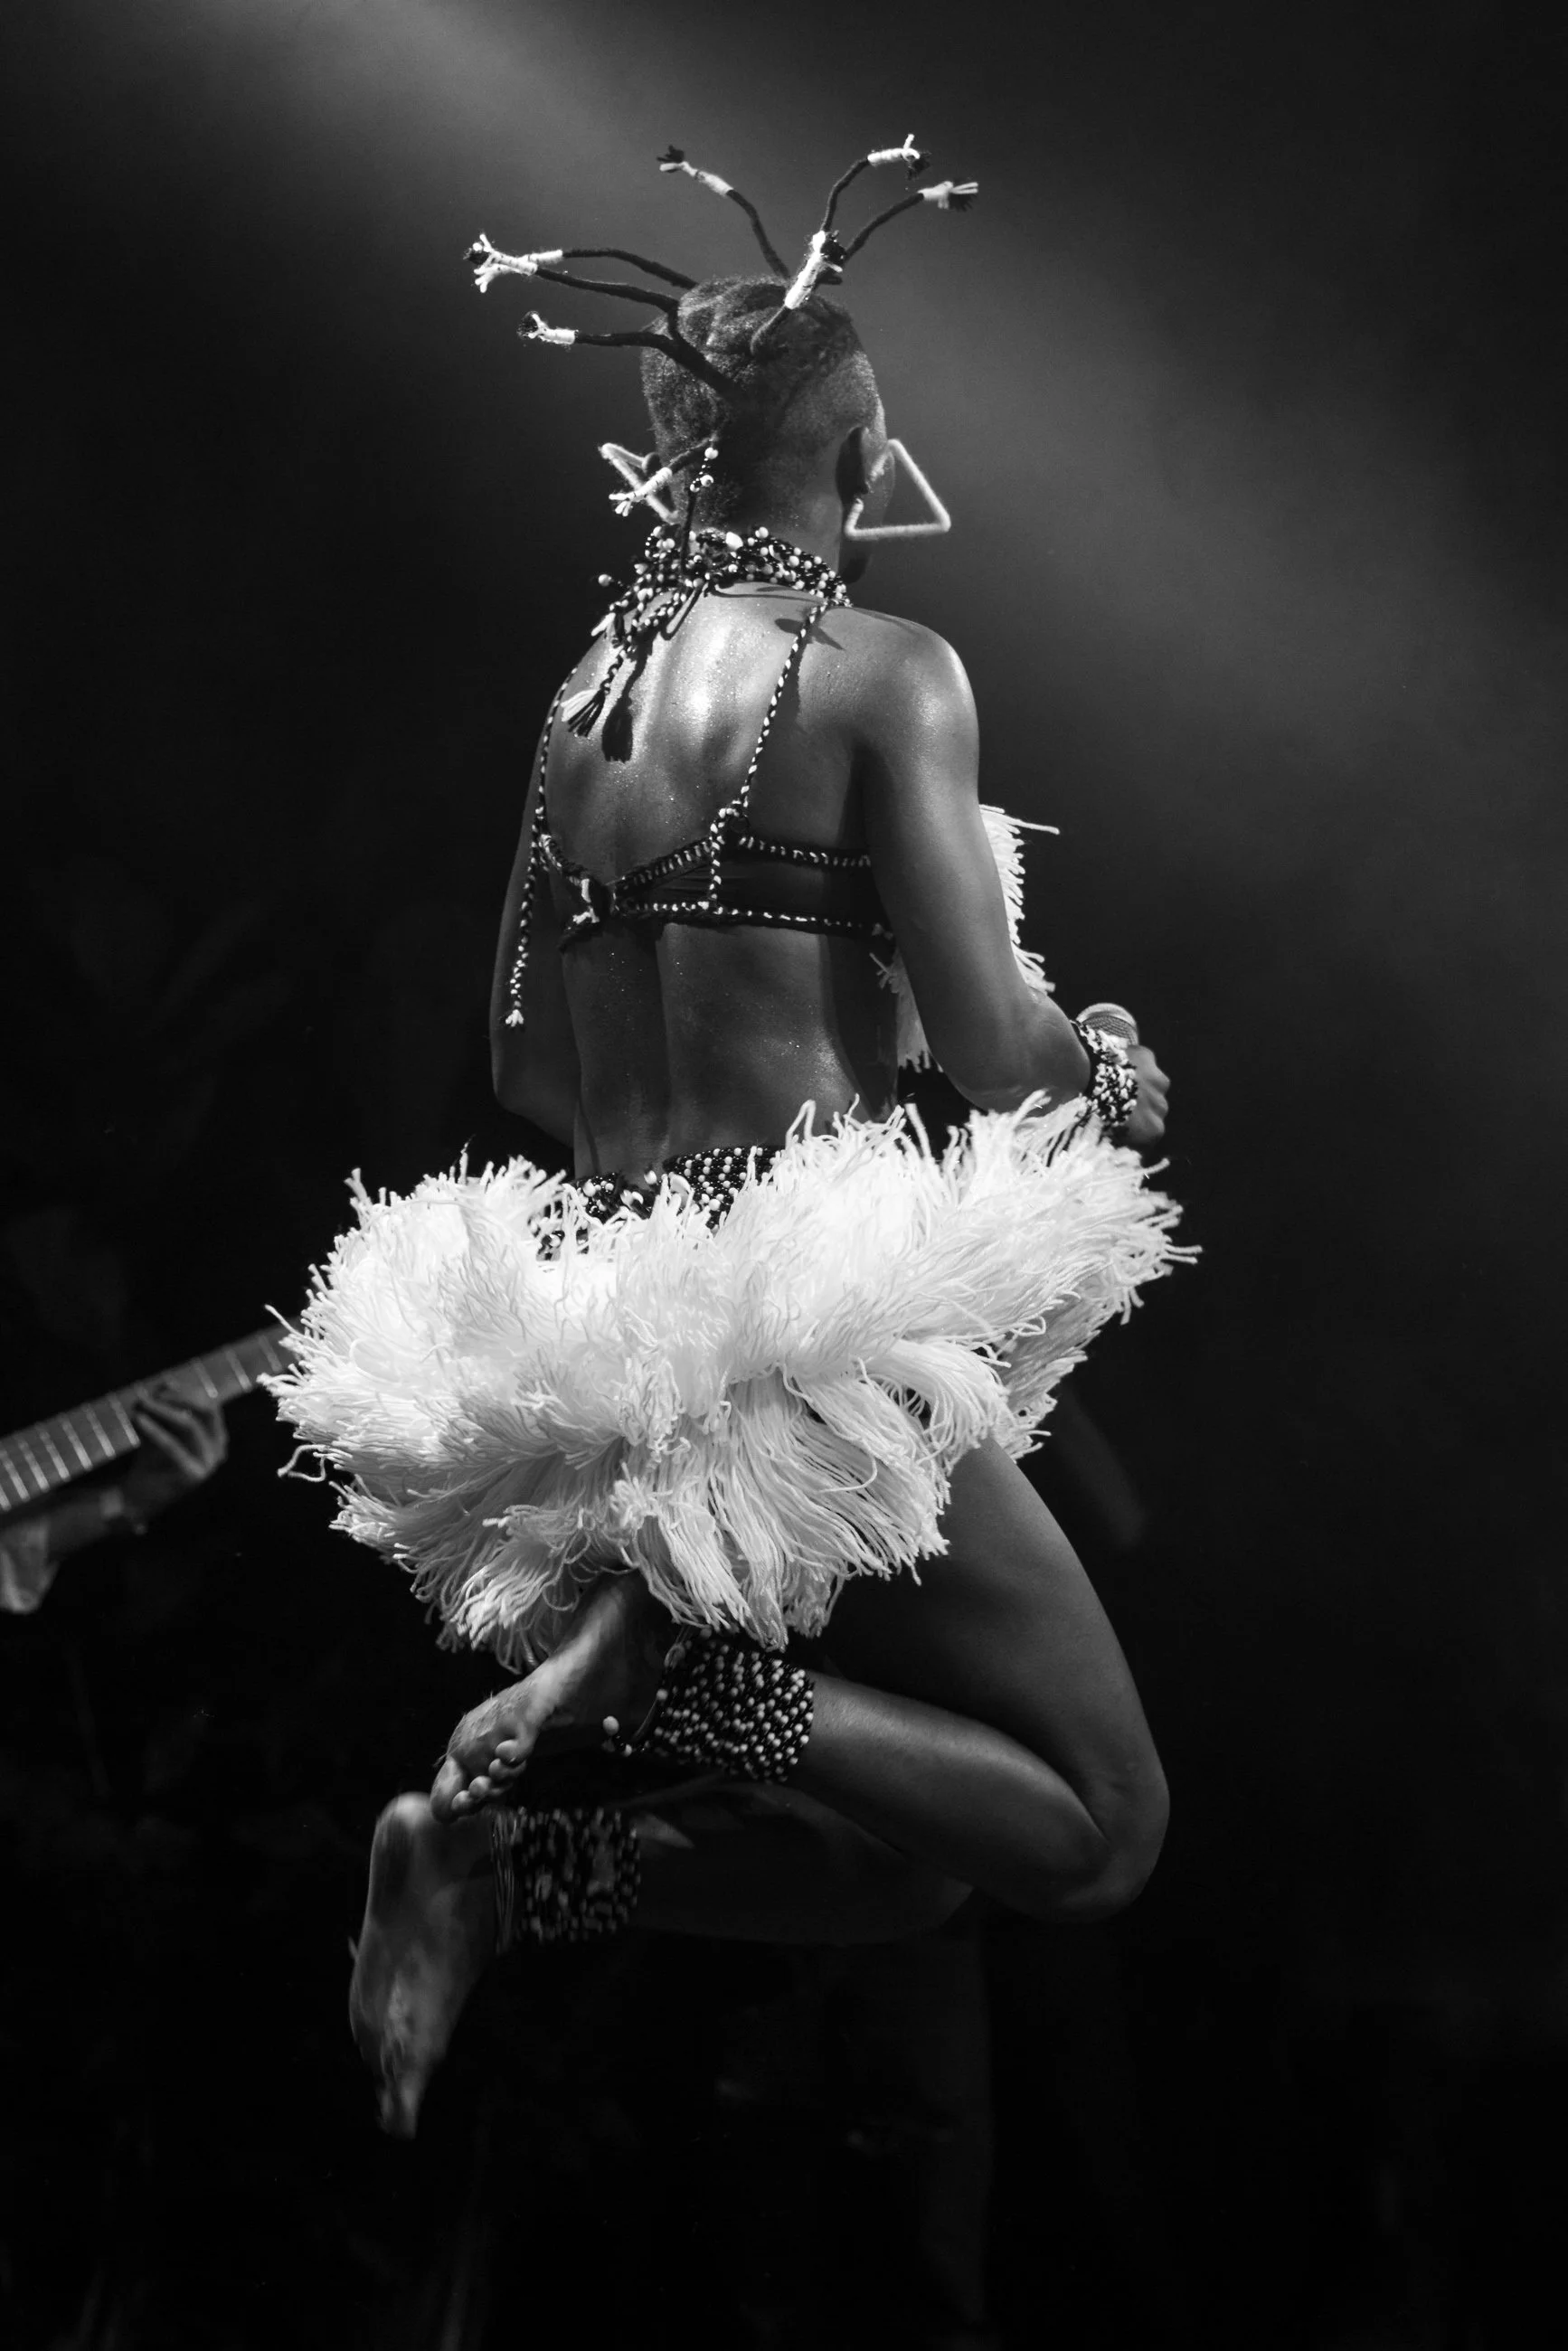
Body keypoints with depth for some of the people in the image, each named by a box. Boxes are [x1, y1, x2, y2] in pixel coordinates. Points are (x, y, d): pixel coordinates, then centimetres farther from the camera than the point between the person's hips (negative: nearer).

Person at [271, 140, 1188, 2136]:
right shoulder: (884, 671, -7)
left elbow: (526, 1057, 17)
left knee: (899, 1867, 20)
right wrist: (1119, 1089, 9)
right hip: (806, 1315, -7)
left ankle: (514, 1847, -6)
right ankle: (682, 1684, -15)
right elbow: (996, 1052, -12)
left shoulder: (584, 687, 12)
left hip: (577, 1307, 8)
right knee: (1096, 1830, 6)